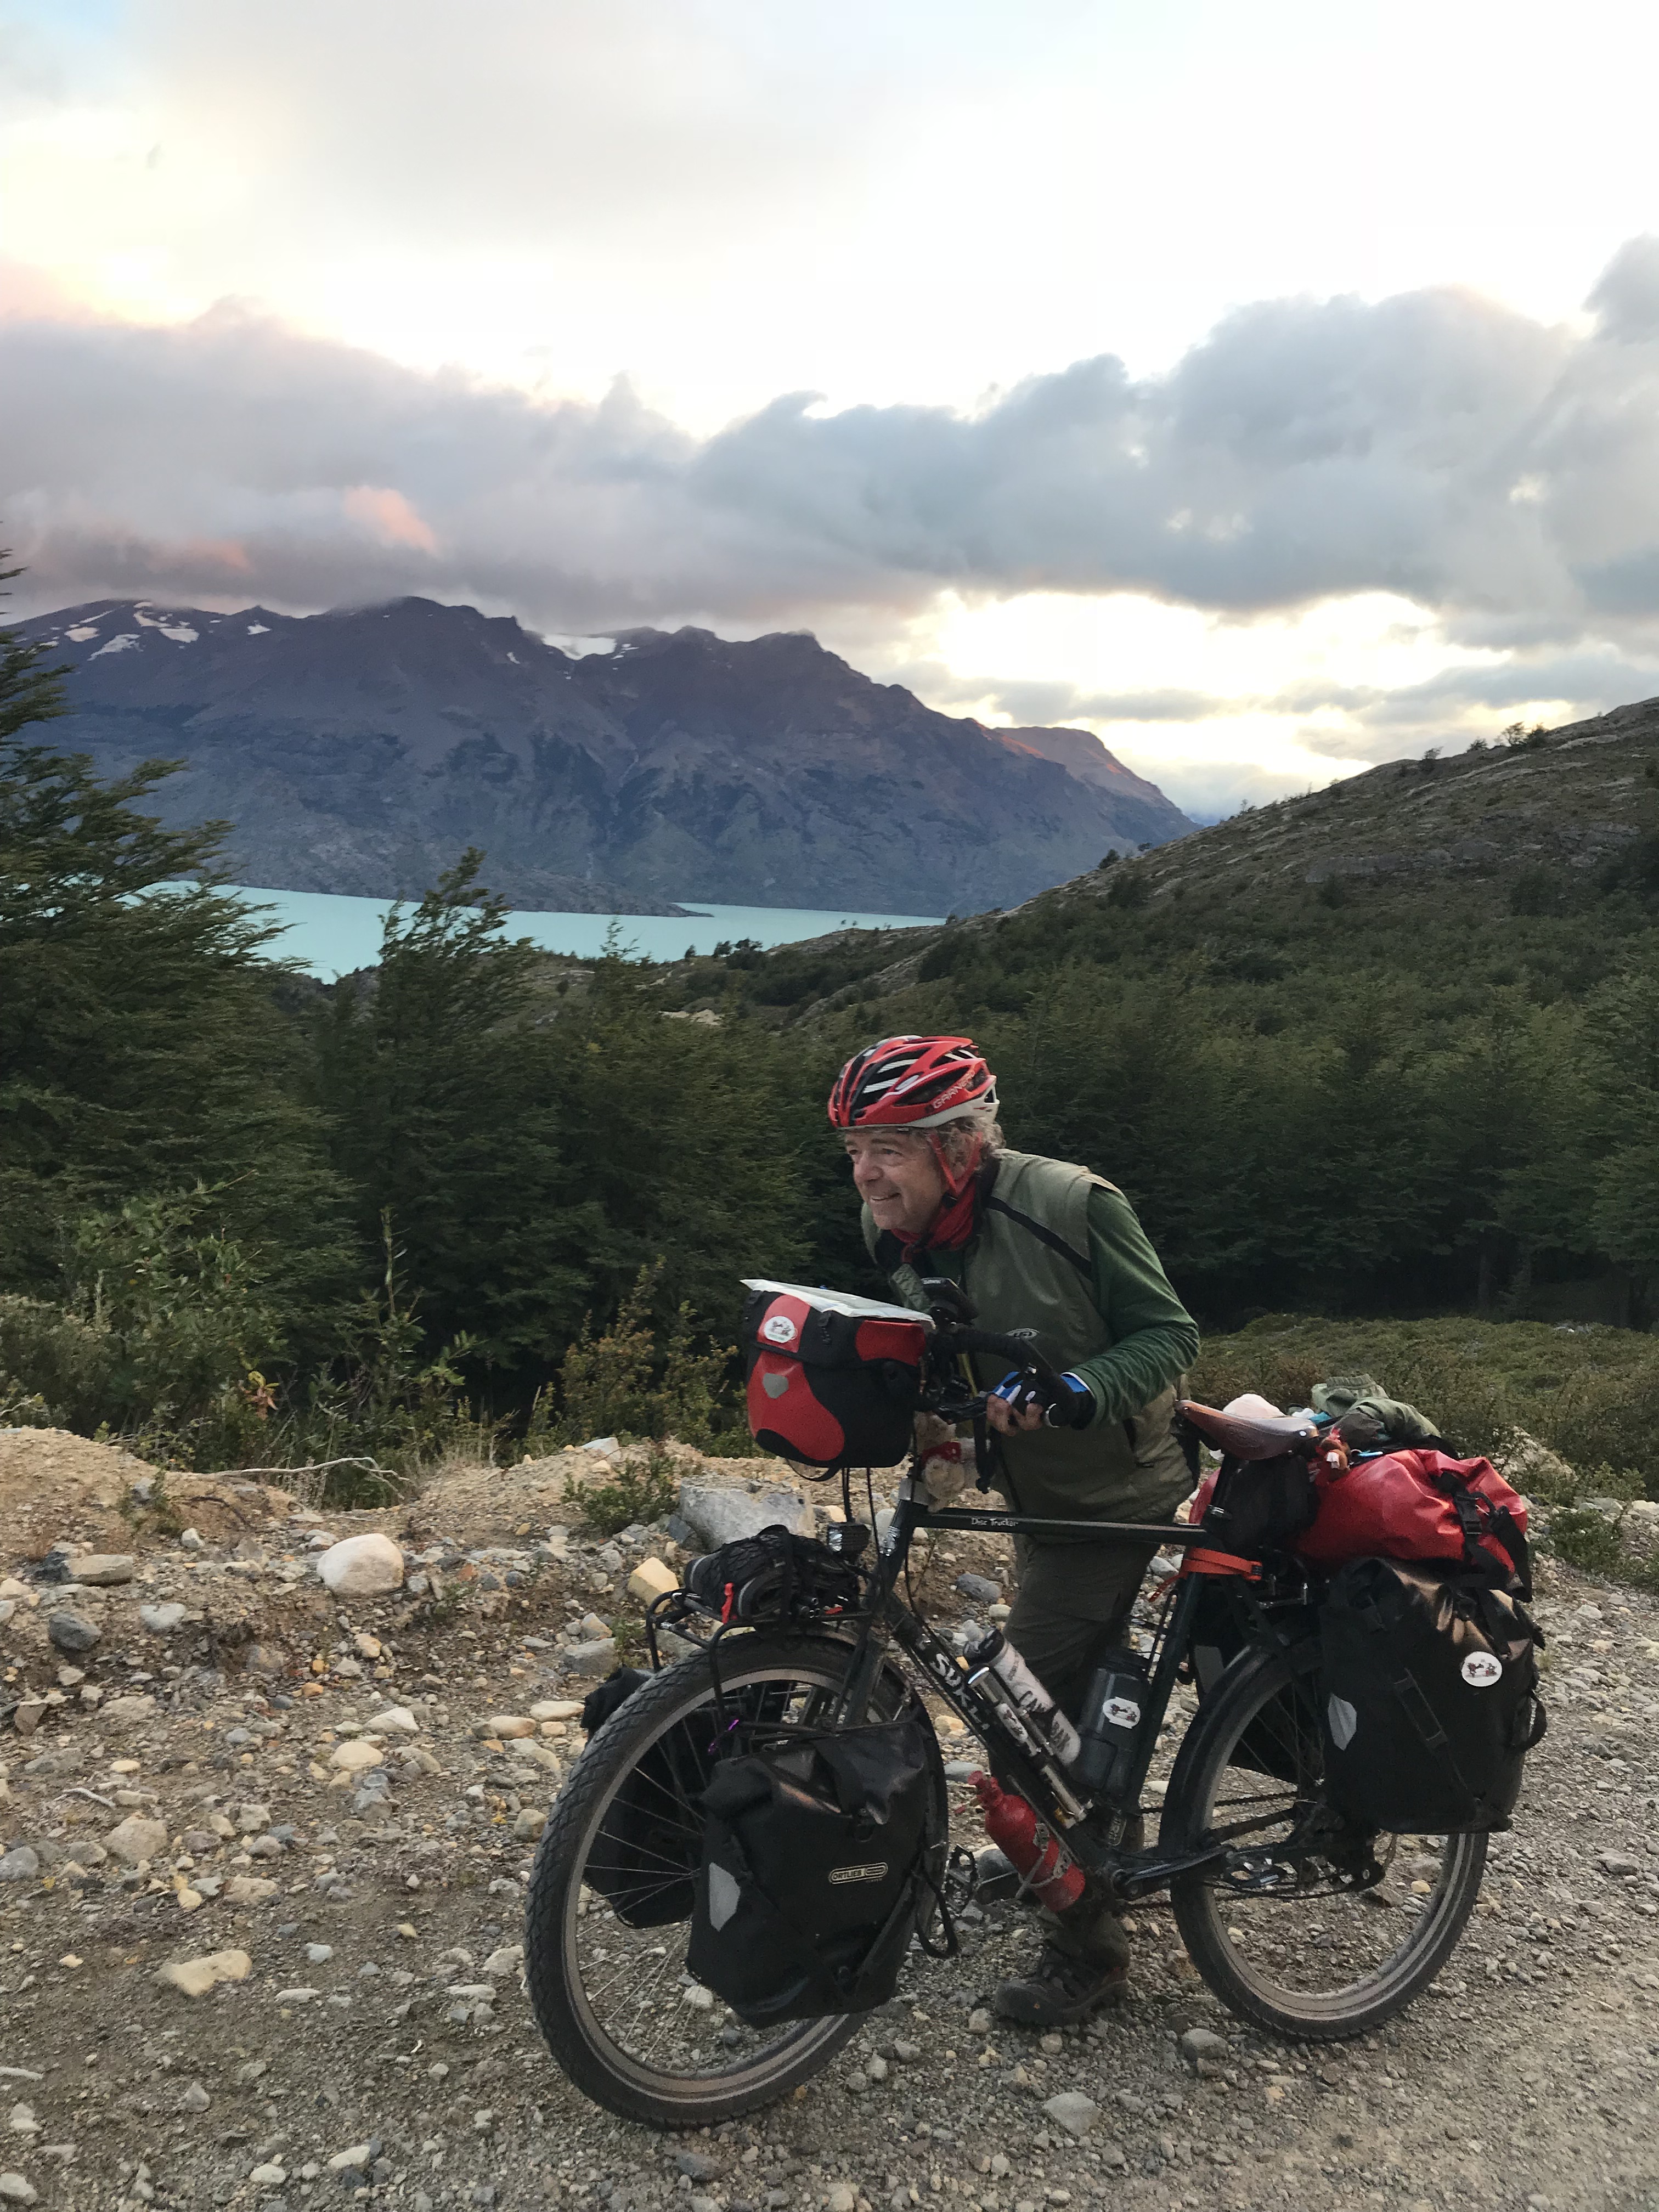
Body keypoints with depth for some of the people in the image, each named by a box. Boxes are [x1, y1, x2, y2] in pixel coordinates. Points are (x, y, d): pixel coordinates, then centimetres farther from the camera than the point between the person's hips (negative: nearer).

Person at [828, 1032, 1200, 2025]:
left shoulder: (1070, 1205, -27)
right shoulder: (896, 1235, -8)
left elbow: (1170, 1334, -21)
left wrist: (1073, 1393, -35)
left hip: (1112, 1493, -7)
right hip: (1042, 1491, 7)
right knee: (1076, 1689, 25)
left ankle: (1087, 1948, 11)